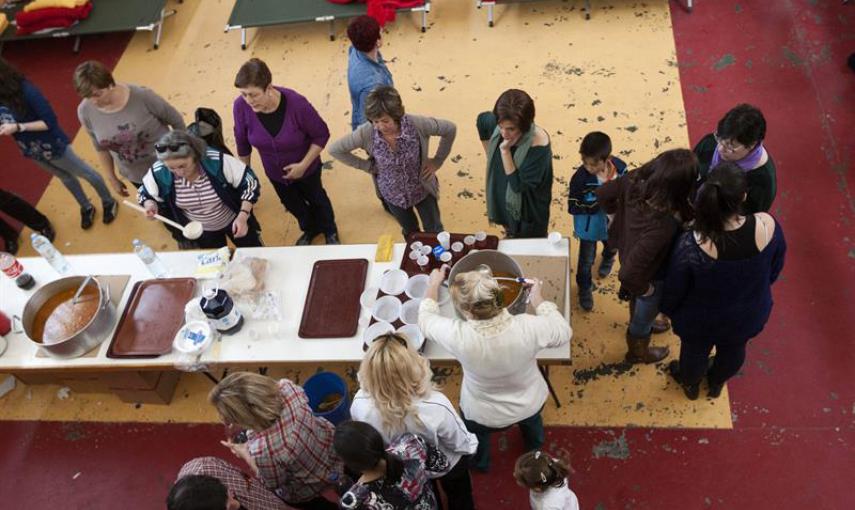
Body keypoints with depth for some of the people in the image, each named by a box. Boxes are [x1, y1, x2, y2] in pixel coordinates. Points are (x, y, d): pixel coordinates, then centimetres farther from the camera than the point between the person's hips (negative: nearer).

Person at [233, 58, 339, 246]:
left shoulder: (296, 103, -37)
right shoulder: (241, 106, -28)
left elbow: (321, 135, -22)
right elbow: (242, 142, -10)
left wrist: (303, 165, -26)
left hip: (305, 168, -3)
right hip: (275, 173, 3)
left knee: (316, 198, 26)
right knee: (293, 205, 28)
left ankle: (330, 231, 58)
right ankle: (311, 229, 61)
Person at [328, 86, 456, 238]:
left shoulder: (416, 124, -33)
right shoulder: (366, 133, -29)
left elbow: (450, 129, -17)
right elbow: (335, 150, -15)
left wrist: (437, 161, -13)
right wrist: (368, 166, -13)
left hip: (422, 189, -1)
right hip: (392, 194, 1)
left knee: (435, 232, 19)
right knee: (410, 232, 27)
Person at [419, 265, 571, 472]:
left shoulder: (458, 336, -38)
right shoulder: (528, 327, -37)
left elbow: (426, 319, -16)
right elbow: (563, 332, -14)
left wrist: (433, 285, 0)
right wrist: (538, 299, -6)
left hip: (484, 415, -2)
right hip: (530, 404, 2)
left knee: (476, 435, 35)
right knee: (532, 423, 39)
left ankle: (480, 463, 66)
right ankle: (535, 448, 71)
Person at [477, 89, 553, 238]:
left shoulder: (538, 145, -38)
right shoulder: (494, 122, -22)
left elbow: (518, 186, -33)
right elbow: (482, 120, 5)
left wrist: (505, 151, -39)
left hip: (528, 211, -5)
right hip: (503, 202, 5)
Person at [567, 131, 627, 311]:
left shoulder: (620, 167, -24)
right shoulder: (580, 178, -33)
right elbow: (573, 207, -28)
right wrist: (599, 202, -36)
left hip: (612, 224, 3)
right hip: (589, 227, -3)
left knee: (612, 247, 35)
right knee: (586, 261, 17)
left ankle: (608, 259, 72)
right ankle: (585, 288, 46)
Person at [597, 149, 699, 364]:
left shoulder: (635, 180, -29)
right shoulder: (662, 226, -46)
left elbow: (603, 194, -9)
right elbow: (629, 274, -41)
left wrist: (622, 216, 6)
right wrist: (644, 289, -20)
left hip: (629, 249, 6)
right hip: (650, 274, -6)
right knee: (645, 314, 28)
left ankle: (642, 324, 72)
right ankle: (637, 352, 60)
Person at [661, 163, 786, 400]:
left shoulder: (691, 246, -38)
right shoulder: (768, 227, -29)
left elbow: (673, 291, -19)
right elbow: (775, 268, -7)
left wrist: (668, 309, 3)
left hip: (701, 321, -2)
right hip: (749, 315, 3)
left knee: (694, 351, 31)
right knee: (734, 351, 34)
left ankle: (690, 384, 62)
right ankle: (717, 383, 65)